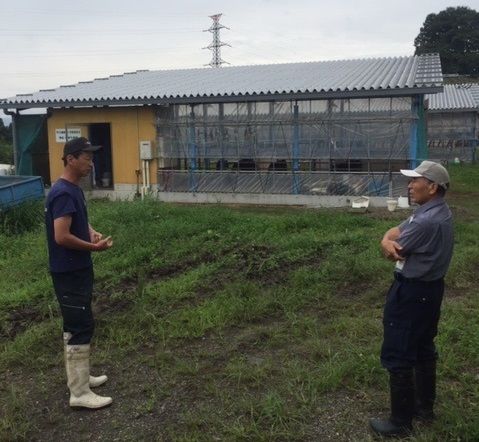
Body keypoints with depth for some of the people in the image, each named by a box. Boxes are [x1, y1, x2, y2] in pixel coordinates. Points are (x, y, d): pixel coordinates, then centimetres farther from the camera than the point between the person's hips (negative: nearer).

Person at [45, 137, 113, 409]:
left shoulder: (74, 190, 11)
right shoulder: (63, 193, -21)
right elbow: (62, 237, -27)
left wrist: (92, 233, 3)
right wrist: (95, 247, -16)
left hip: (78, 270, 10)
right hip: (69, 273, -10)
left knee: (76, 326, 17)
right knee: (81, 327, -5)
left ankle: (80, 376, 30)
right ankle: (80, 393, 4)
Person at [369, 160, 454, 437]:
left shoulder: (426, 221, -28)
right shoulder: (438, 212, 6)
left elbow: (394, 252, -18)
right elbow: (391, 234, 2)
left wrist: (392, 245, 3)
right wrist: (388, 242, -20)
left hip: (412, 292, -10)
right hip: (430, 288, 10)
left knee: (398, 356, 1)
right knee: (423, 350, 21)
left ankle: (401, 422, 12)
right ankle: (424, 406, 35)